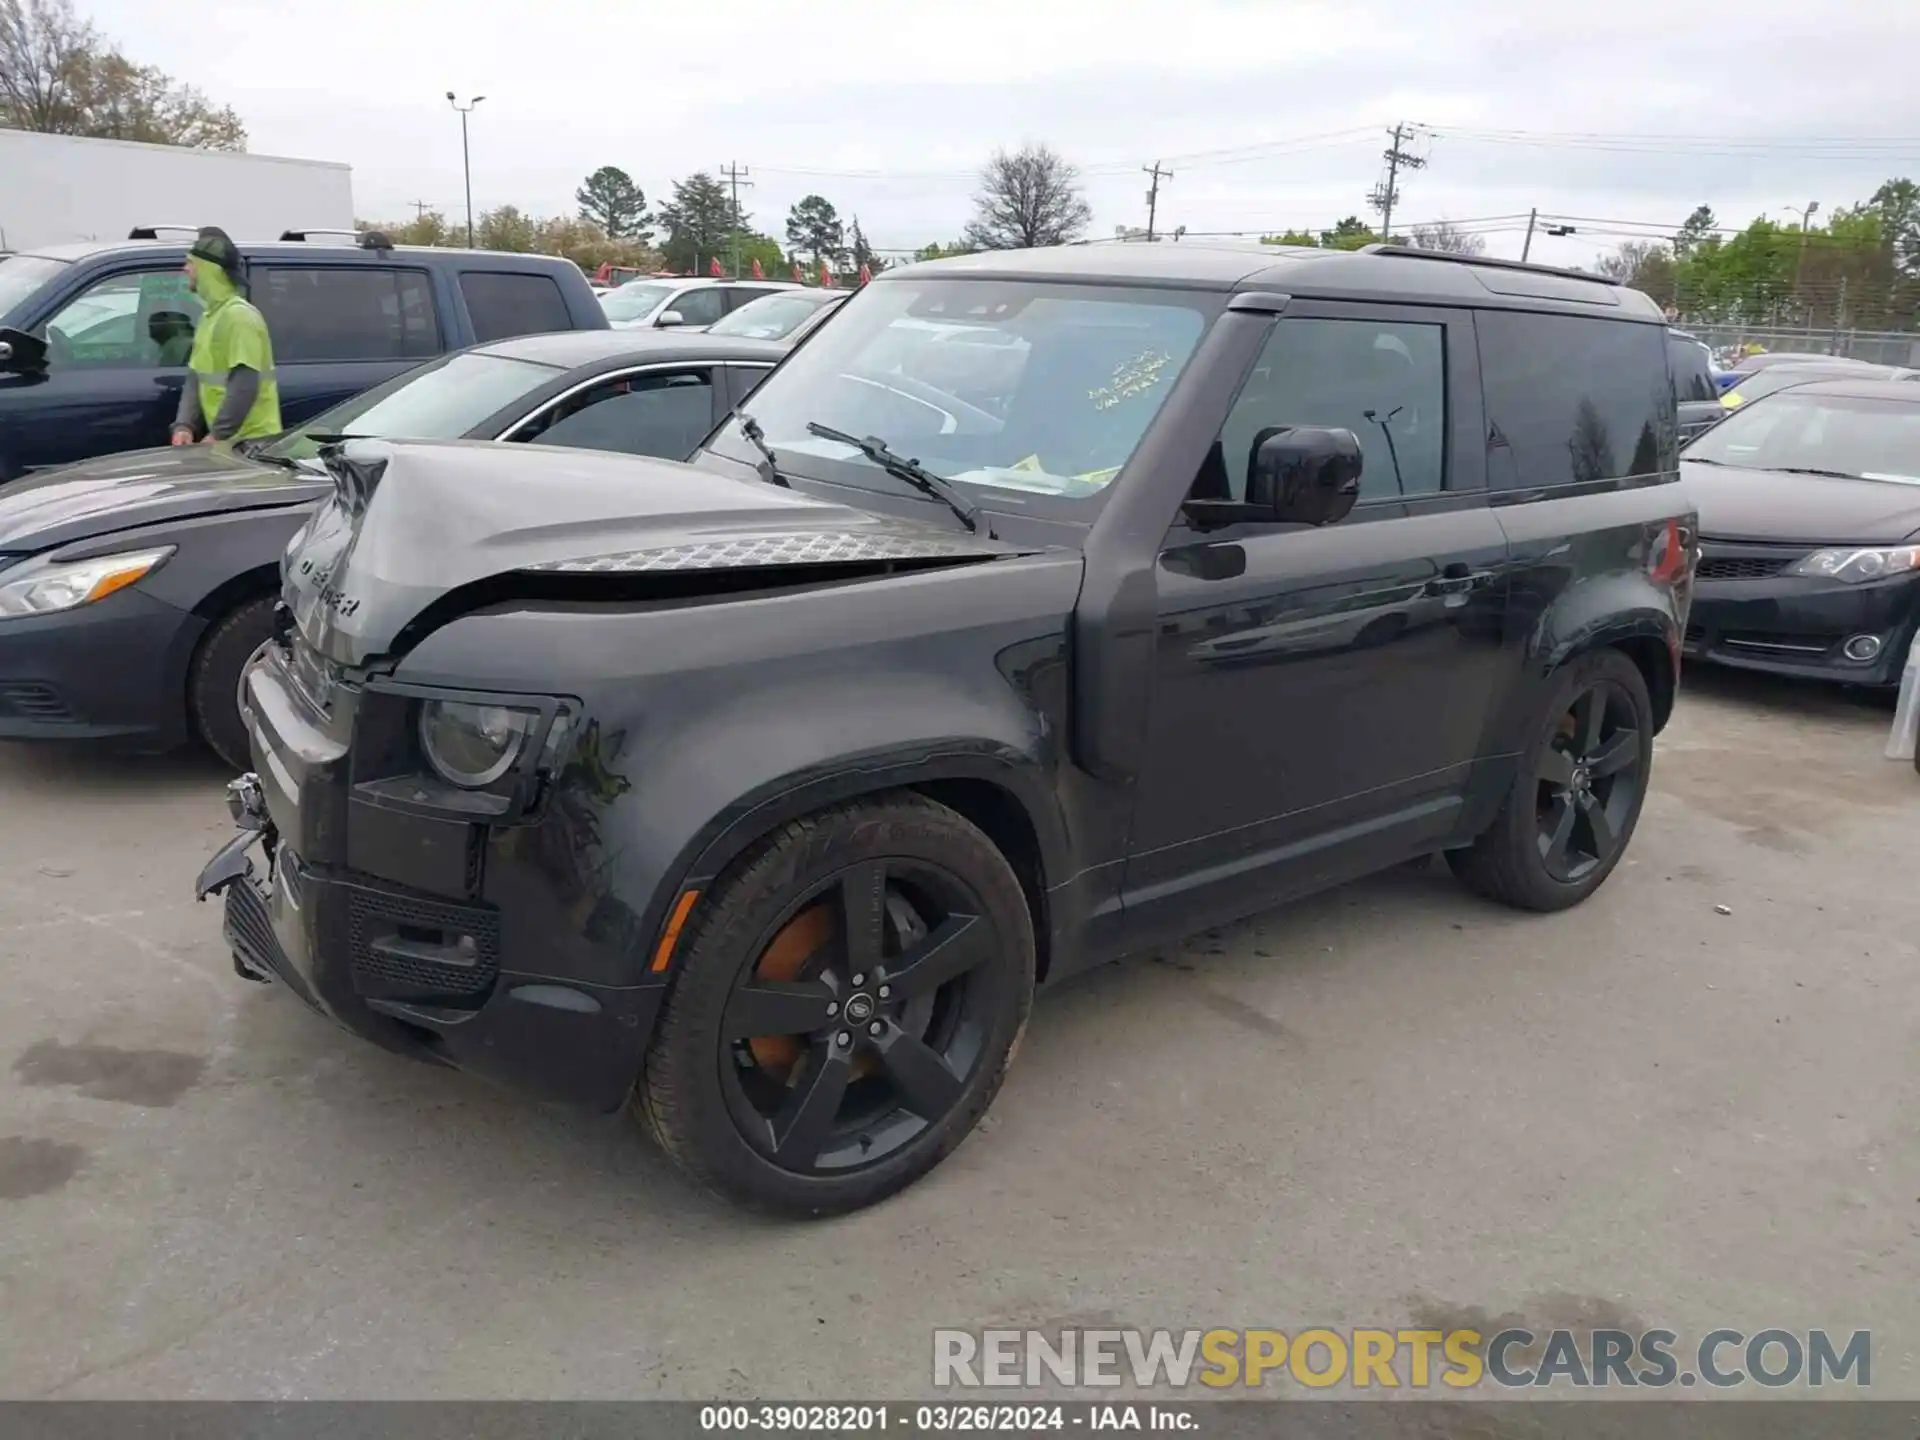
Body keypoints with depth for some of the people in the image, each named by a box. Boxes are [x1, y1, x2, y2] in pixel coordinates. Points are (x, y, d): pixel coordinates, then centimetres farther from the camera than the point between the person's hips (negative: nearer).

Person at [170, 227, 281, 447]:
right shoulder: (210, 316, 17)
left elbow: (244, 387, -22)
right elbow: (195, 379, 14)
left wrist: (216, 435, -21)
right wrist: (183, 426, -1)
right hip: (225, 438, 9)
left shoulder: (240, 316, -14)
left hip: (251, 441, -9)